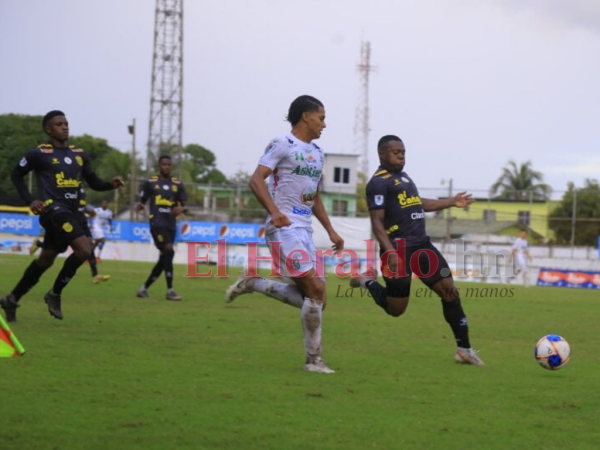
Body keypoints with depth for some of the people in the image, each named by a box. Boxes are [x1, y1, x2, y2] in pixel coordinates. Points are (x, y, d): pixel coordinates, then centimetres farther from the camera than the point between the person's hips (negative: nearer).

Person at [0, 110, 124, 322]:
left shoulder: (79, 154, 13)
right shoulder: (39, 153, -3)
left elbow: (94, 183, 16)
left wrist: (111, 184, -5)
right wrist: (30, 200, -3)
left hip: (71, 212, 7)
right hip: (53, 209, -7)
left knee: (45, 260, 14)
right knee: (84, 249, -22)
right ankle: (55, 294, -6)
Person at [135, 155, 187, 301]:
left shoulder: (178, 185, 12)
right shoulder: (150, 183, 5)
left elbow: (184, 205, 13)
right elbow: (142, 201, 11)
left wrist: (181, 209, -11)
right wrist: (139, 206, -12)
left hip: (171, 225, 5)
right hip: (157, 223, -5)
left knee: (163, 260, 7)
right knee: (169, 252, -22)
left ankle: (144, 288, 22)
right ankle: (170, 291, -18)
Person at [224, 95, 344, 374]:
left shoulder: (317, 153, 19)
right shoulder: (283, 145, -6)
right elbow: (256, 180, -16)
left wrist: (330, 231, 21)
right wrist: (275, 211, -31)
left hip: (304, 229, 9)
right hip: (285, 227, -9)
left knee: (309, 297, 2)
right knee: (316, 290, -14)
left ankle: (252, 284, 16)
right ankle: (313, 359, -6)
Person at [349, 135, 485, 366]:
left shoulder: (402, 176, 19)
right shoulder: (379, 182, -10)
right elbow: (377, 222, -17)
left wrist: (452, 202, 28)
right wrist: (390, 251, -28)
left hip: (421, 244, 8)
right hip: (399, 248, -8)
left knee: (450, 291, 1)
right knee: (395, 309, -2)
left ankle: (464, 349, 5)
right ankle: (369, 282, 26)